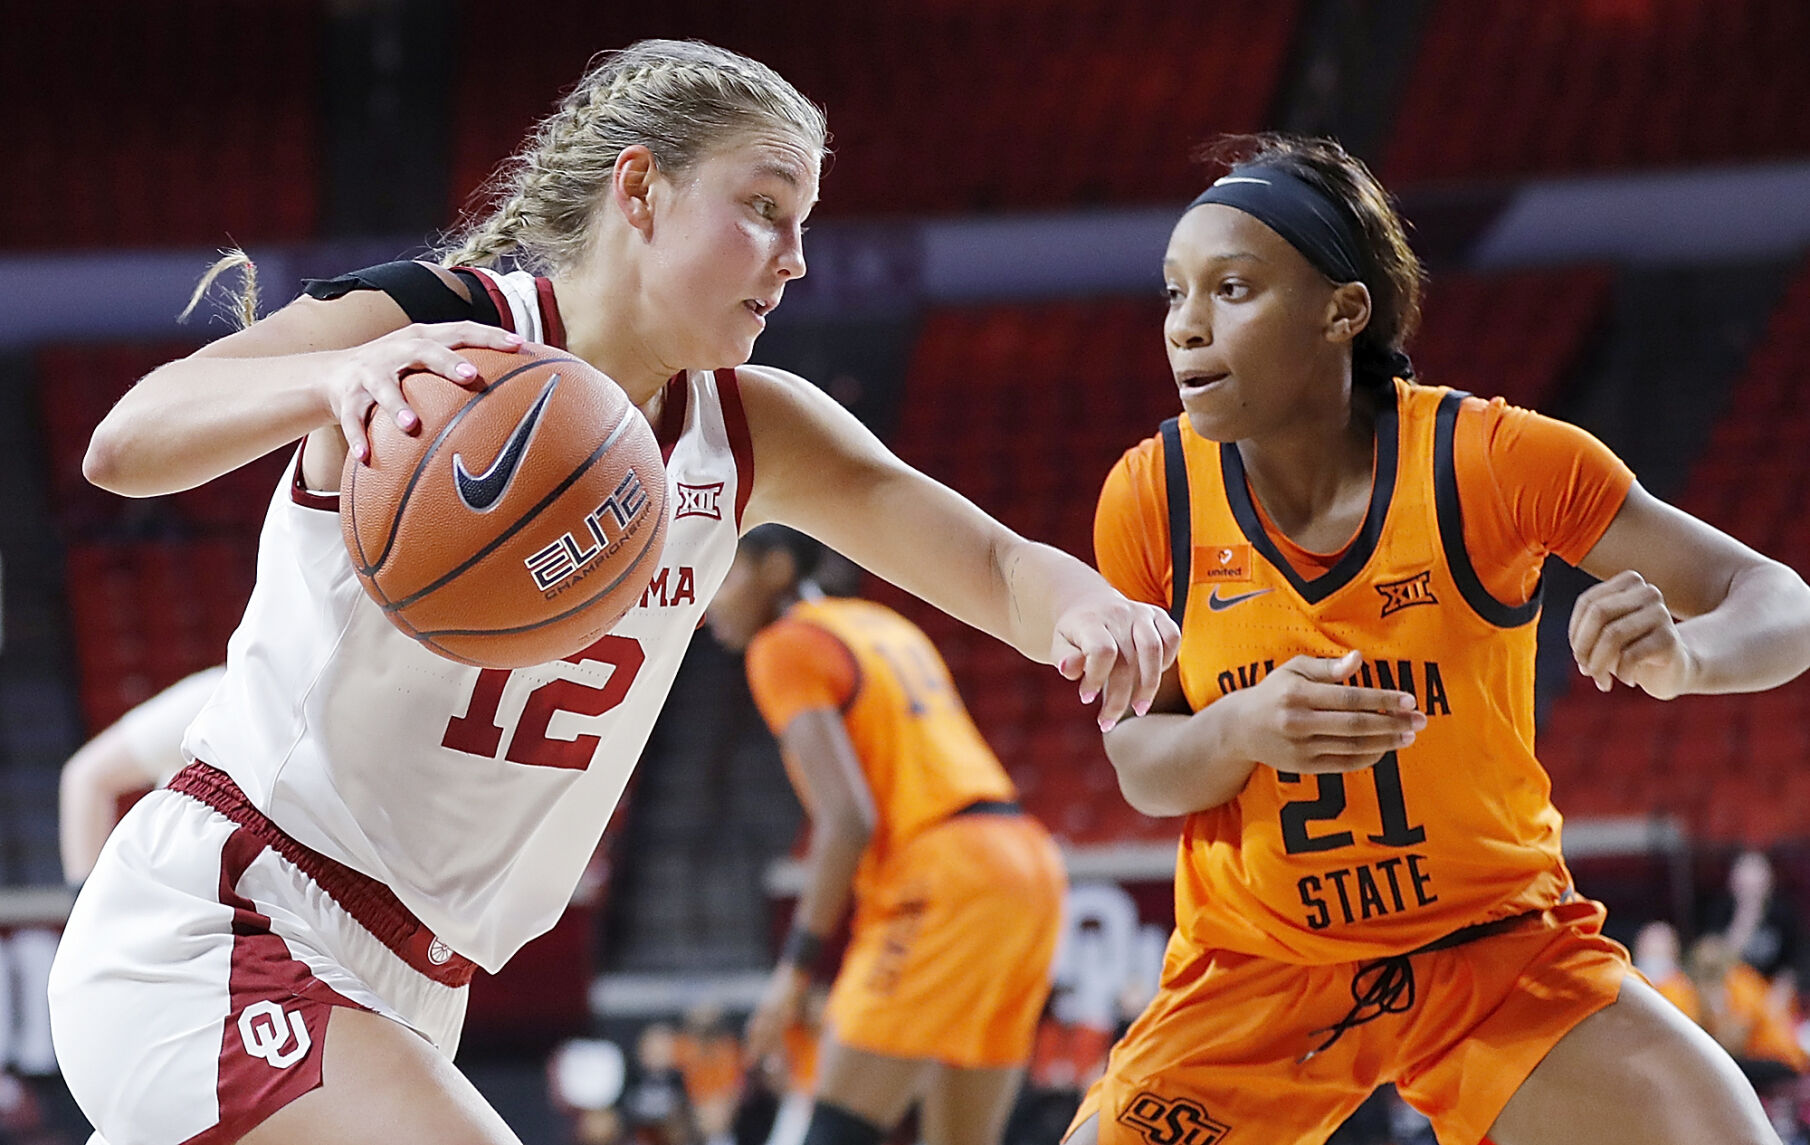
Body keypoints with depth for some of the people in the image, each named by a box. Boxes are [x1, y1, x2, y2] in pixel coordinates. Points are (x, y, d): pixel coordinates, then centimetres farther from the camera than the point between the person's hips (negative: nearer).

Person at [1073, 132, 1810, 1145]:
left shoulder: (1492, 459, -16)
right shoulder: (1151, 499, -10)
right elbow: (1140, 765, -1)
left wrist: (1682, 655, -39)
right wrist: (1244, 727, -25)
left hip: (1502, 953, -2)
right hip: (1254, 973, 2)